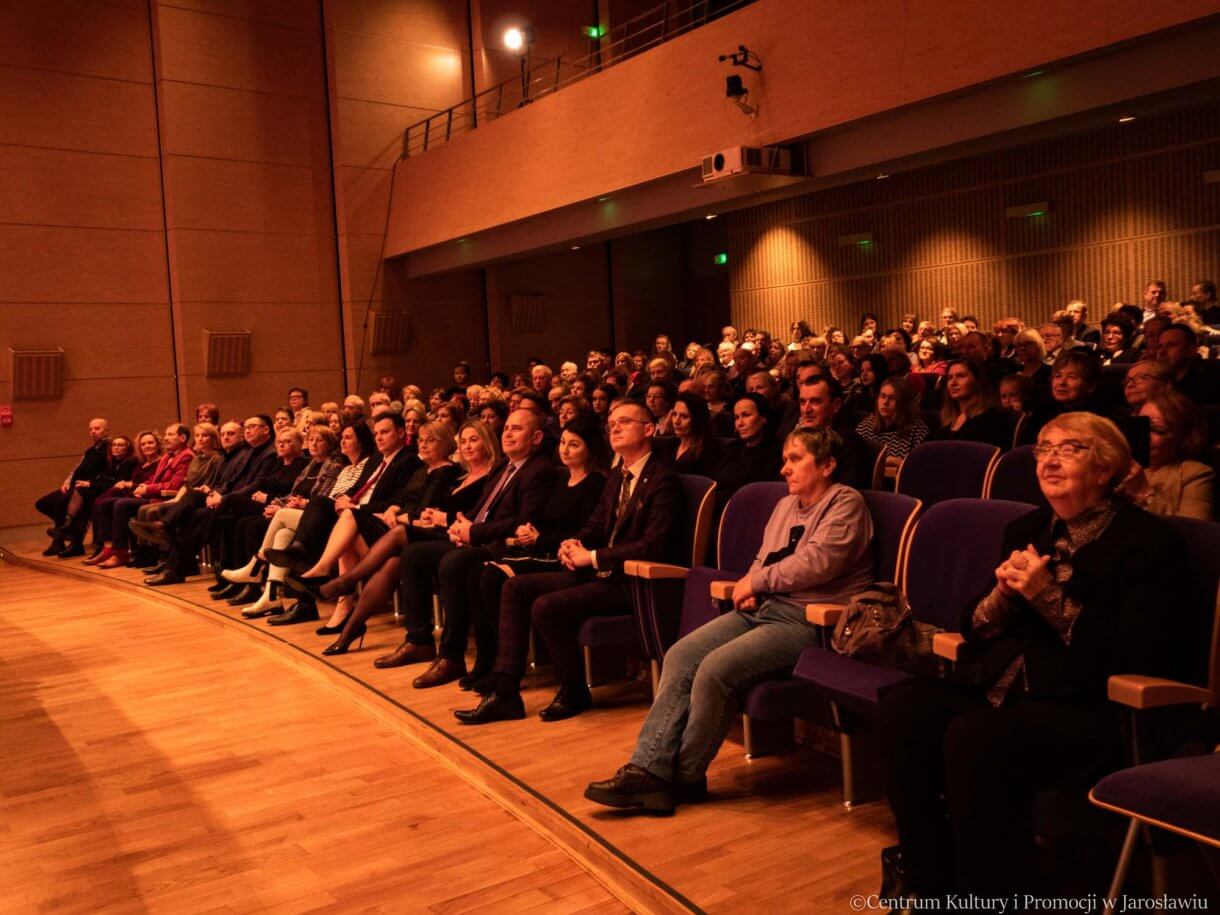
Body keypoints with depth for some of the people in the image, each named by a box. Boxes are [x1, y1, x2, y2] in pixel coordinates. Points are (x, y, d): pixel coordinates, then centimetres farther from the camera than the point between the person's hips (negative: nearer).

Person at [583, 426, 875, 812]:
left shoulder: (846, 503, -3)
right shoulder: (786, 505, 22)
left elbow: (816, 562, -17)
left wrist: (757, 581, -7)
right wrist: (749, 587, 1)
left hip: (808, 620, -8)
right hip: (763, 608, 8)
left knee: (715, 670, -26)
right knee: (681, 655, -12)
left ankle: (685, 777, -7)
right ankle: (648, 769, -14)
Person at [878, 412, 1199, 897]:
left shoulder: (1147, 541, -2)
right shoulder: (1027, 530, 18)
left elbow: (1140, 656, -12)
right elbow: (975, 629, 19)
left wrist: (1050, 597, -15)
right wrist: (1003, 593, -4)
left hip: (1088, 708, -6)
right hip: (1003, 689, 7)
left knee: (974, 737, -33)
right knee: (904, 707, -21)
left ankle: (989, 897, -14)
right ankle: (928, 883, -10)